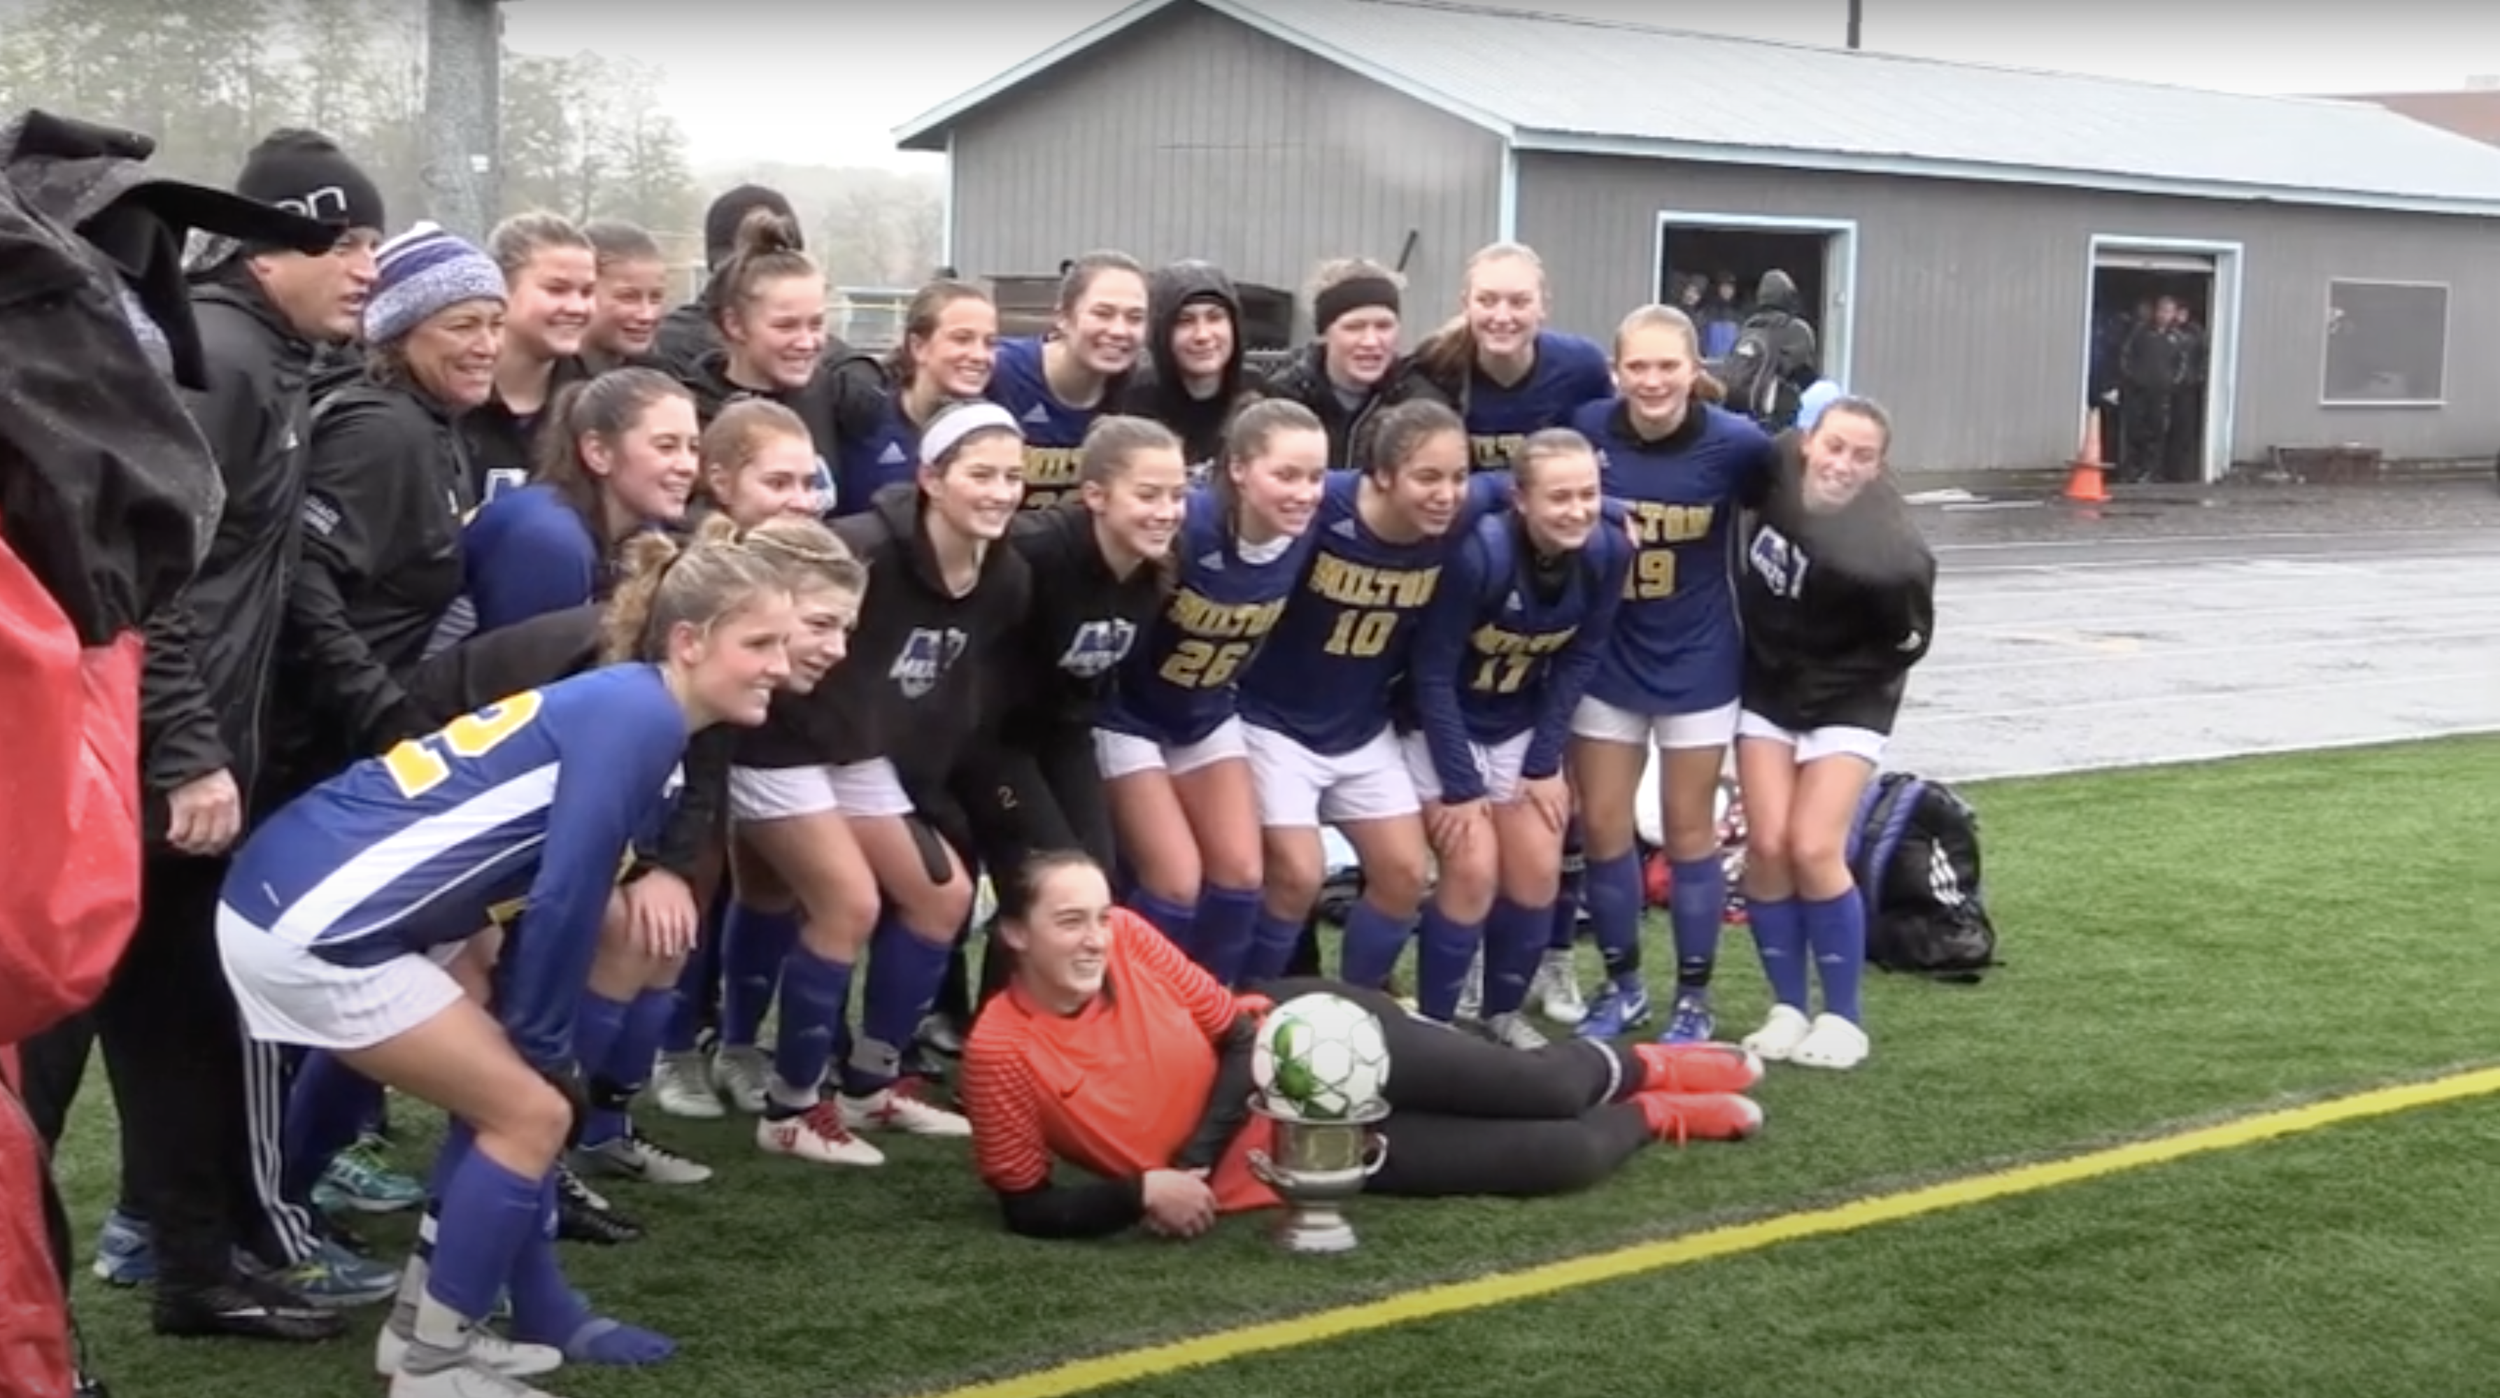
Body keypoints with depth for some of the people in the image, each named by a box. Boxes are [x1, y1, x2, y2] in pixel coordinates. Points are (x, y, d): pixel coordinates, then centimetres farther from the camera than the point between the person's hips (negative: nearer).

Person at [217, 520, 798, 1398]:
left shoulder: (623, 712, 14)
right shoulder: (635, 715, -16)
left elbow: (548, 893, 17)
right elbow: (563, 899, -15)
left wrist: (535, 1049, 16)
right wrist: (548, 1052, -1)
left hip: (324, 899, 10)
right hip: (312, 929, -10)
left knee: (508, 1095, 18)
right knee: (531, 1112, -2)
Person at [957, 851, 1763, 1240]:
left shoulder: (1125, 936, -14)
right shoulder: (1000, 1052, -22)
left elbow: (1236, 1028, -4)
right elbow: (1027, 1207, -14)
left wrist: (1190, 1159, -17)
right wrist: (1143, 1191, -28)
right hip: (1271, 1157, -2)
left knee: (1543, 1088, -9)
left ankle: (1635, 1068, 29)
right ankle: (1655, 1117, 25)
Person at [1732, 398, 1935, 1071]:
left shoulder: (1890, 555, -31)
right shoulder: (1779, 466, -17)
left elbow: (1908, 644, -16)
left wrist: (1823, 683, -15)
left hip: (1846, 705, -4)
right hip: (1766, 692, 4)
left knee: (1814, 849, -12)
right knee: (1767, 846, -3)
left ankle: (1844, 1017, 4)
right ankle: (1788, 1008, 10)